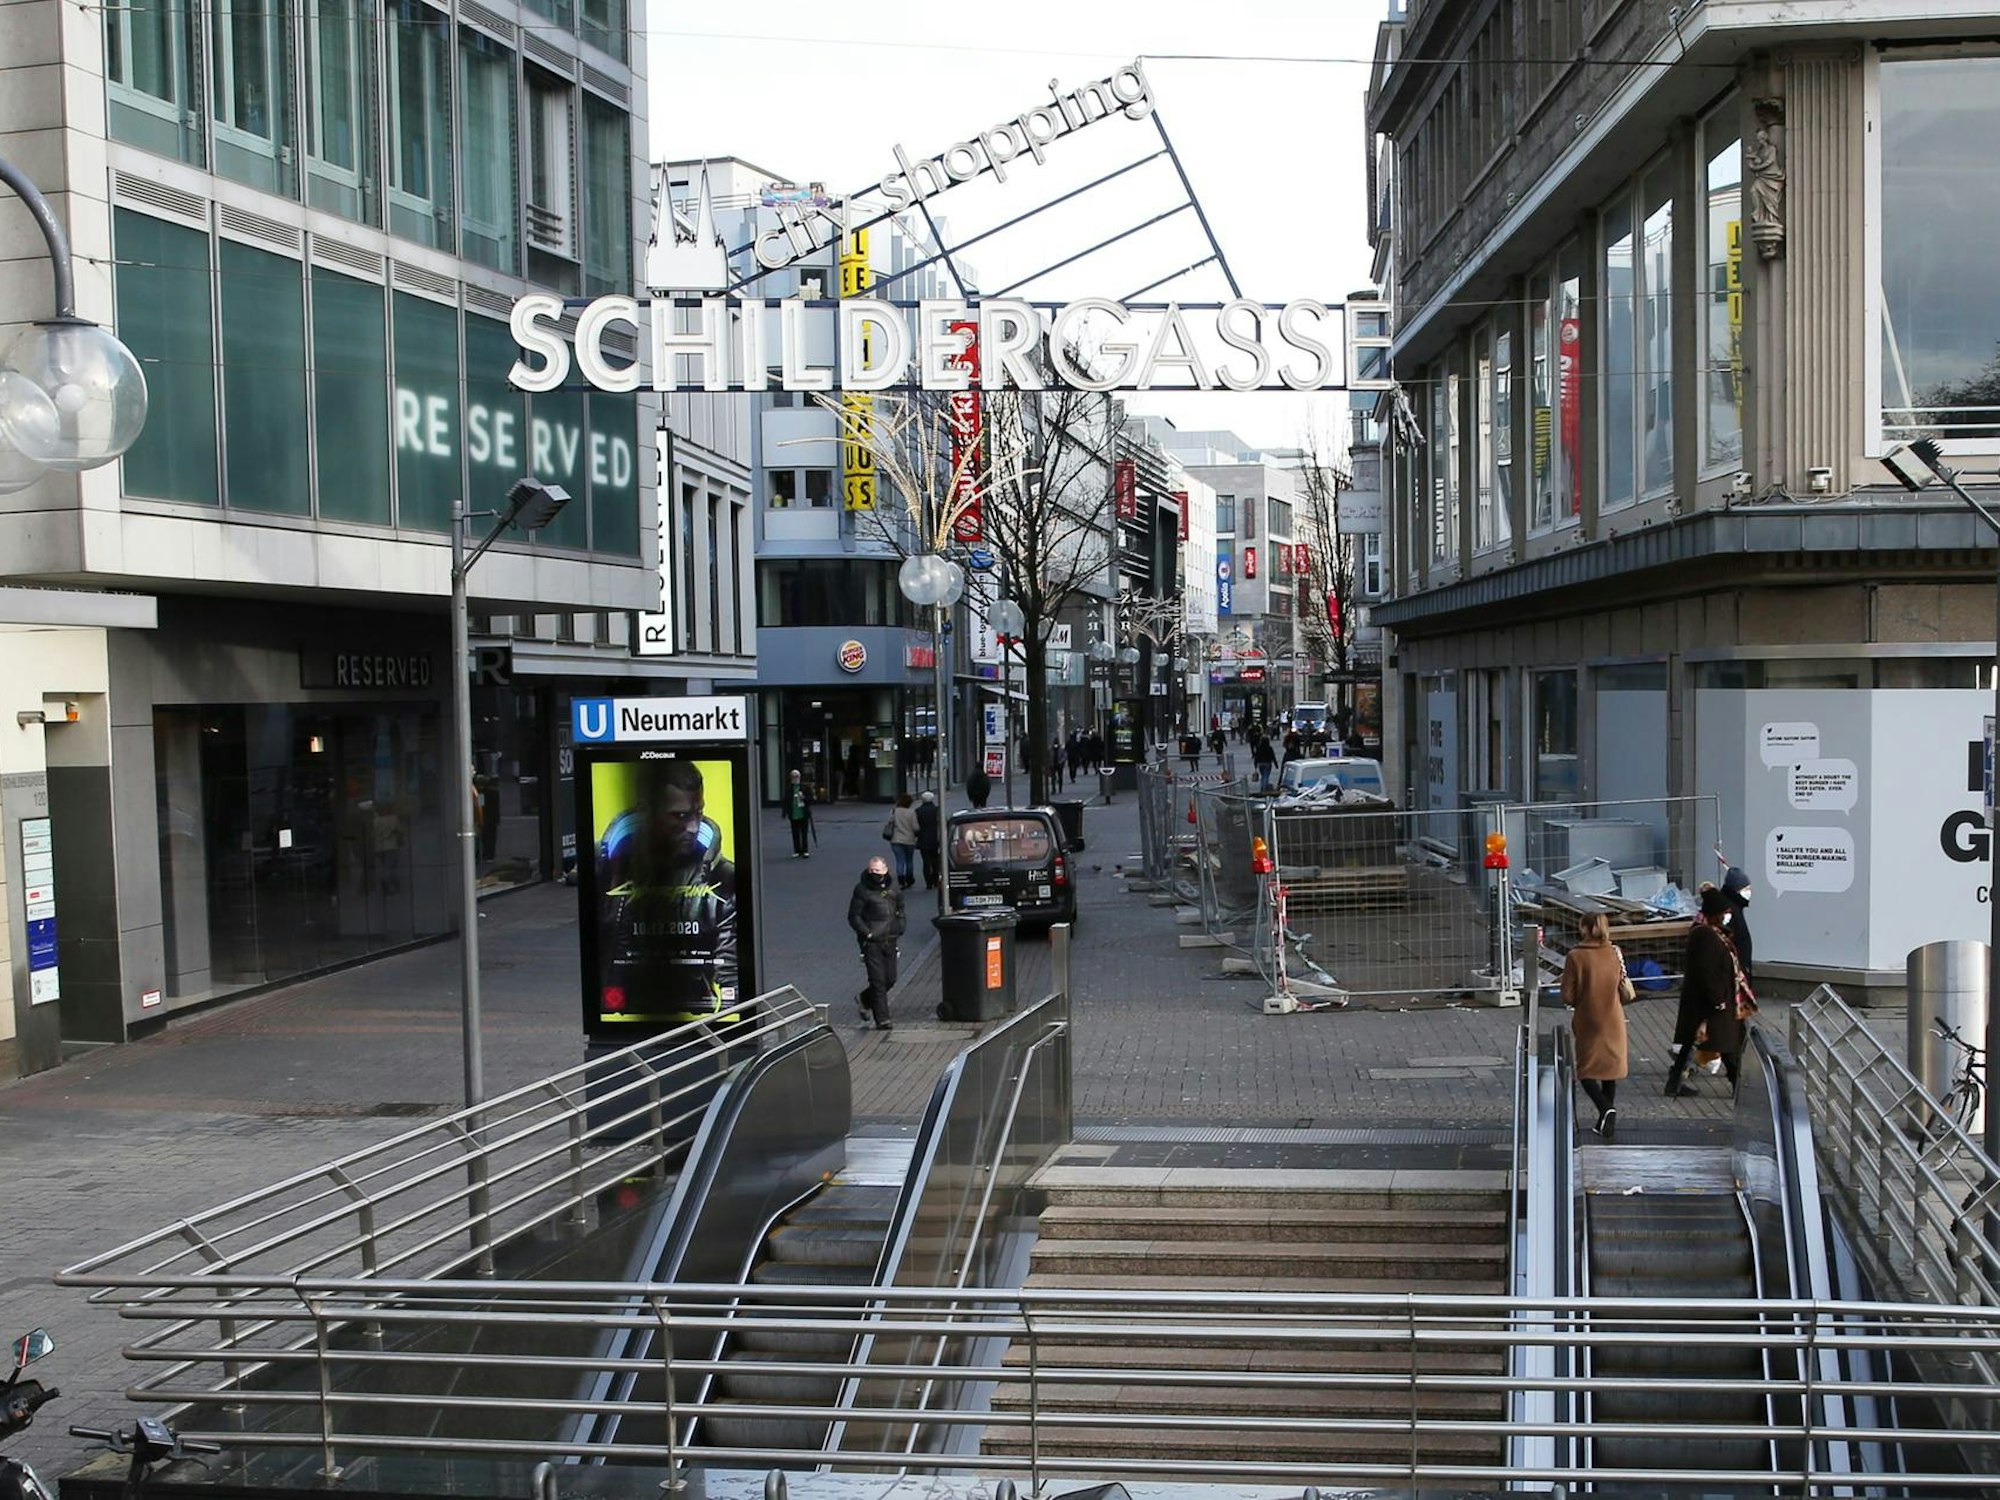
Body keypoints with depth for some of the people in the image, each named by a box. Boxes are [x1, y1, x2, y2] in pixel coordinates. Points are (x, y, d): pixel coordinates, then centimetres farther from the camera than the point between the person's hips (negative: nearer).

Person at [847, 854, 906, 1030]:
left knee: (890, 979, 9)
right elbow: (853, 917, -6)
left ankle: (864, 999, 34)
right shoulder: (862, 889, -8)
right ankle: (882, 1019, -1)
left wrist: (899, 930, 8)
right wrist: (868, 934, -14)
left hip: (890, 941, 6)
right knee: (878, 980, -7)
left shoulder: (892, 887, 7)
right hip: (871, 942, -5)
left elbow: (900, 909, 21)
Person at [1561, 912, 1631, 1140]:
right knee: (1610, 1069, 16)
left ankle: (1607, 1109, -17)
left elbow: (1567, 996, -11)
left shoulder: (1576, 956, -14)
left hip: (1588, 1021, -4)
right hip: (1613, 1021, 4)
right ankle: (1605, 1121, 20)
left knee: (1587, 1071, 7)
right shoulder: (1615, 954, -2)